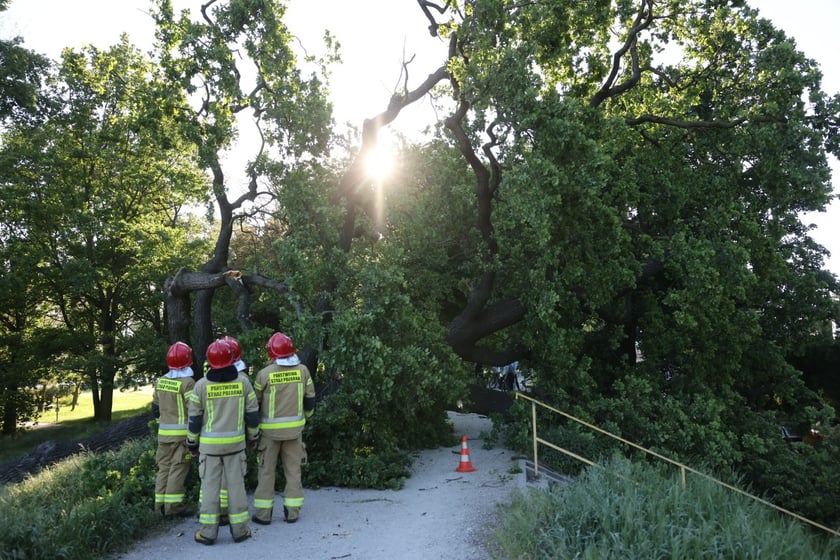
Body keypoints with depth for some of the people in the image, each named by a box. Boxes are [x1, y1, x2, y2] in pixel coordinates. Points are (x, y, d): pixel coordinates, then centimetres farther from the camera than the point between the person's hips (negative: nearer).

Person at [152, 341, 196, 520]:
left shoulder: (160, 381, 8)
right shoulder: (187, 382, -14)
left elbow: (155, 407, 17)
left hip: (164, 432, 7)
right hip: (182, 433, -7)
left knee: (164, 467, 13)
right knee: (178, 470, -2)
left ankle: (161, 505, 18)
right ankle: (174, 507, 1)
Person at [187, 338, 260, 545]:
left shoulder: (202, 385, -8)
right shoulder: (243, 381, -5)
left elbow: (194, 418, -2)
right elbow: (252, 413, 1)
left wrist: (192, 443, 10)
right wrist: (252, 437, 14)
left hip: (209, 443, -1)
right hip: (236, 442, 1)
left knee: (210, 485, 7)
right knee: (236, 484, 8)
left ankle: (208, 532, 11)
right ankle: (239, 529, 14)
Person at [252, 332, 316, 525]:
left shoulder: (264, 374, -12)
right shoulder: (302, 371, -4)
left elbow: (256, 403, -3)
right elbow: (310, 400, 3)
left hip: (270, 429, -2)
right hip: (295, 428, 2)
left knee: (266, 470, 8)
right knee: (293, 469, 11)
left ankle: (263, 513, 13)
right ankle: (292, 512, 15)